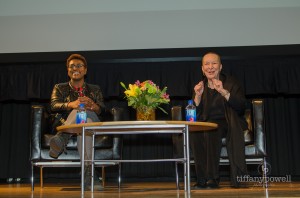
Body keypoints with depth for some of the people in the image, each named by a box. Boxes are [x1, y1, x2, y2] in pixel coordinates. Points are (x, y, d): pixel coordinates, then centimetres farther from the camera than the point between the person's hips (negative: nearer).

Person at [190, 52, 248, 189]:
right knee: (195, 132, -31)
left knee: (210, 129, -35)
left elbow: (241, 106, -11)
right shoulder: (200, 86, 13)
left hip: (227, 124, -3)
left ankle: (213, 178, -31)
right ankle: (202, 179, -27)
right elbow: (194, 113, 5)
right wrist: (198, 96, -11)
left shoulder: (230, 82, 6)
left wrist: (223, 91, -22)